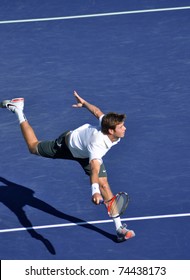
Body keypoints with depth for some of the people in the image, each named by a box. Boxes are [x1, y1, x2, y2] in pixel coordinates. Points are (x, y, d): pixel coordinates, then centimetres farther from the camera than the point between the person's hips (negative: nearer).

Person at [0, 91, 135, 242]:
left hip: (86, 154, 5)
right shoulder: (97, 144, -51)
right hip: (67, 143, -5)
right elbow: (94, 168, -65)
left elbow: (97, 111, -12)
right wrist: (95, 191, -80)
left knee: (104, 184, -8)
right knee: (34, 147, 21)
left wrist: (84, 103, 7)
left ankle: (119, 228, -4)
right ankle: (18, 110, 39)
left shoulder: (108, 123, -33)